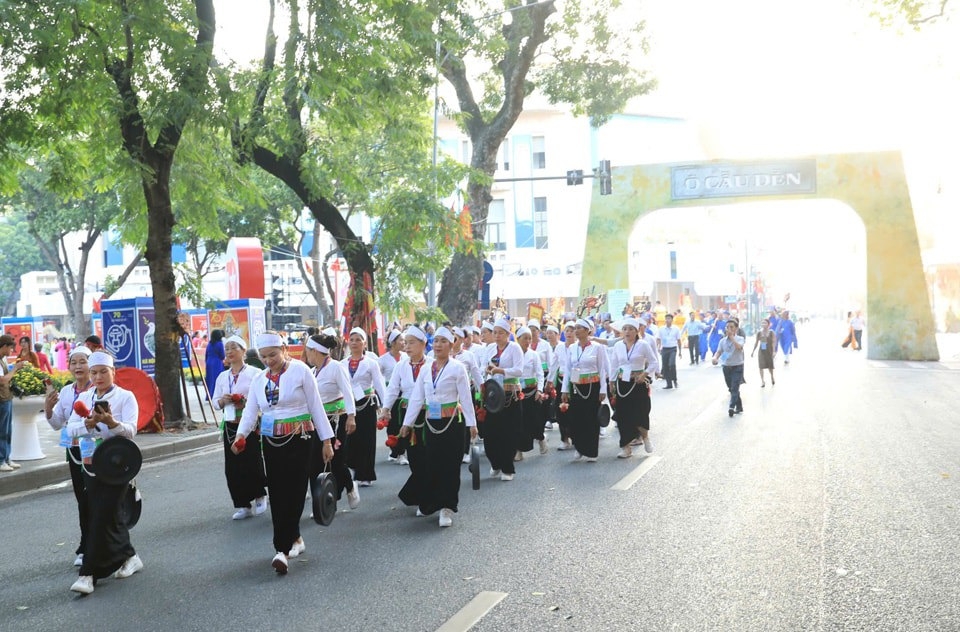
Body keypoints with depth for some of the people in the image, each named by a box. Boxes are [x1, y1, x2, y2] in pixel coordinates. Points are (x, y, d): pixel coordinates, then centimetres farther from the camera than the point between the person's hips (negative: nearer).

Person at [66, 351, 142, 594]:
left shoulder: (125, 397, -3)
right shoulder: (84, 397, 10)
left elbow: (131, 430, -14)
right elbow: (71, 429, 0)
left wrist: (111, 422, -33)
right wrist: (88, 423, -21)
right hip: (90, 463, 6)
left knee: (103, 516, -10)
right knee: (102, 515, 10)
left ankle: (89, 573, -8)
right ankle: (128, 557, 27)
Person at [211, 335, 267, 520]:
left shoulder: (255, 373, -4)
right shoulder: (222, 377, 12)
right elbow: (215, 403, 15)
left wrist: (247, 402, -20)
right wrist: (222, 401, -6)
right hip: (230, 426, 5)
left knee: (252, 463, -5)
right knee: (233, 467, 2)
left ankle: (260, 496, 21)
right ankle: (243, 505, 14)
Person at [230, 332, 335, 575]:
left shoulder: (300, 371, -5)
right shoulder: (259, 379, 10)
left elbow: (316, 406, -4)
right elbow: (250, 411, 5)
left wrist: (326, 441, -4)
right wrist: (241, 435, -15)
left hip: (299, 439, -5)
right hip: (271, 442, 5)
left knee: (292, 491, -10)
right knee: (277, 493, 5)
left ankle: (283, 549, -10)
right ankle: (294, 539, 22)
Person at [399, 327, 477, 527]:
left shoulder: (457, 368, -4)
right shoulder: (426, 369, 9)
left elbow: (465, 397, -7)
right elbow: (417, 398, 9)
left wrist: (471, 423, -11)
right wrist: (407, 422, 6)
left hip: (451, 421, -4)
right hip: (430, 422, 4)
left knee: (449, 464, -2)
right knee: (430, 462, 8)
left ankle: (447, 507, 5)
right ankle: (428, 503, 24)